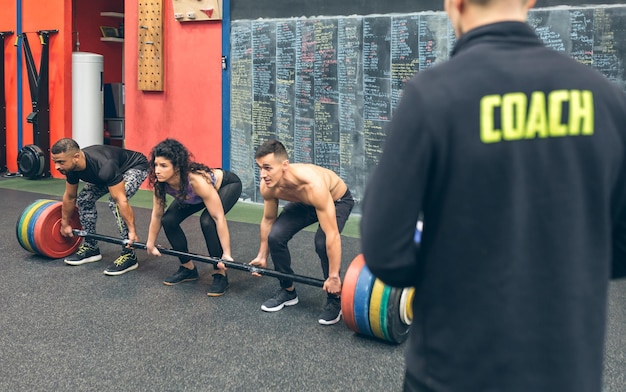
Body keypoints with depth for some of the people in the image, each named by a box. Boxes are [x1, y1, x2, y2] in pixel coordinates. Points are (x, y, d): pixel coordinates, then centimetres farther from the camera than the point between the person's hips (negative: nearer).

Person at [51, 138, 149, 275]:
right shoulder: (71, 167, -19)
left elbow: (121, 200, -41)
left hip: (135, 167, -8)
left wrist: (132, 231, -40)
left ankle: (129, 255, -19)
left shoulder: (103, 166, -43)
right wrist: (65, 223, 10)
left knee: (115, 202, -28)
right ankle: (91, 247, 11)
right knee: (84, 199, -3)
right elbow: (70, 197, 0)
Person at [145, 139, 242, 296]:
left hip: (228, 184, -6)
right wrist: (150, 244, -2)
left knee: (207, 221, -31)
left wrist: (226, 254, -35)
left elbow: (218, 218, -37)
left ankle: (220, 274, -13)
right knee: (168, 220, -11)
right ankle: (188, 268, 8)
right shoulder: (160, 182, -26)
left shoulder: (197, 180, -42)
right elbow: (157, 214, -9)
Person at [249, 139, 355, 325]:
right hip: (304, 203, 6)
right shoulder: (267, 186, -25)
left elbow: (332, 235, -42)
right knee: (275, 236, -15)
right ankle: (288, 291, 8)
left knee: (322, 242, -30)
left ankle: (335, 300, -9)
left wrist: (334, 276, -38)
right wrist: (262, 256, 2)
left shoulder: (312, 185, -45)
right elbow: (267, 220, -4)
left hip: (337, 200, -5)